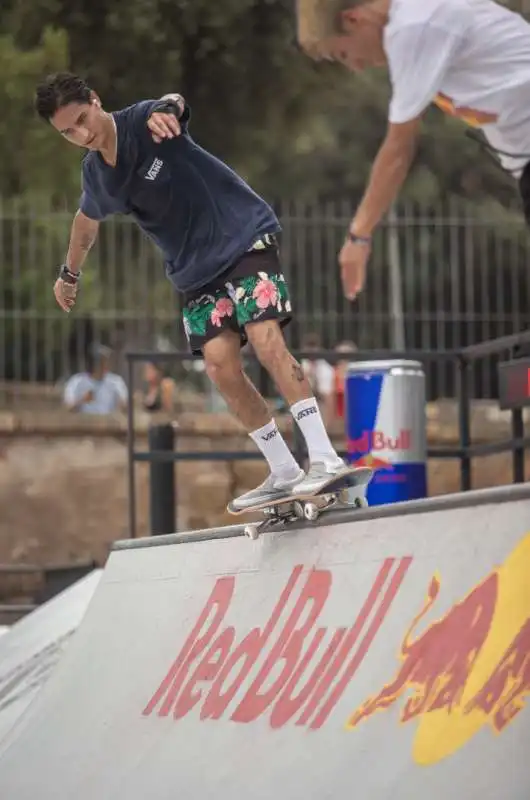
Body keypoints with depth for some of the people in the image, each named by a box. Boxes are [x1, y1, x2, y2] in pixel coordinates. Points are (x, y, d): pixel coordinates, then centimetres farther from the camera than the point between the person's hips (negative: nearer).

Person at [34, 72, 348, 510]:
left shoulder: (143, 121, -17)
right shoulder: (96, 175, 1)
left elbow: (175, 106, -41)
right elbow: (87, 221, 23)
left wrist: (166, 110, -65)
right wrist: (70, 273, 36)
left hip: (244, 235, -6)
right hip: (195, 269, 6)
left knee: (267, 342, -21)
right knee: (220, 363, -8)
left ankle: (325, 458, -22)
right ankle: (284, 473, 0)